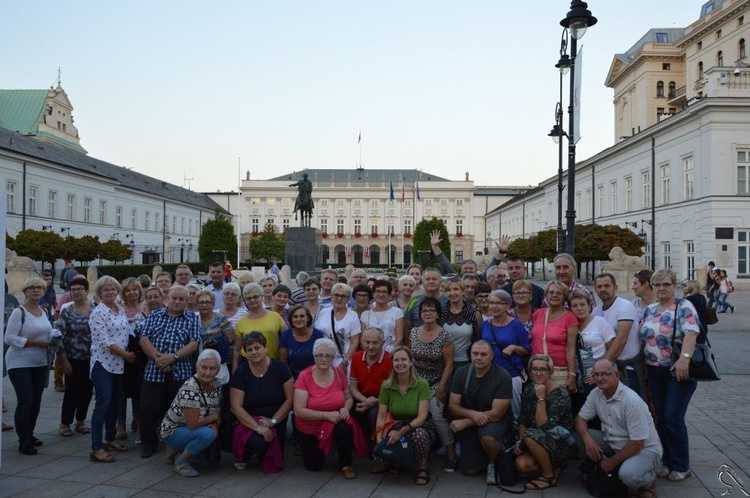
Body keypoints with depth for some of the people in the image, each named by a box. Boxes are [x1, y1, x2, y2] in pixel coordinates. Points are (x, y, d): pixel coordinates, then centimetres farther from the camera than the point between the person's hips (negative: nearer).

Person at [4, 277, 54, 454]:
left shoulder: (44, 312, 9)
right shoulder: (19, 312, -11)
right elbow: (9, 338, -17)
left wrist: (53, 340, 0)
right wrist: (37, 343, -20)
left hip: (40, 363, 6)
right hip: (20, 364, -6)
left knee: (36, 401, 11)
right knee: (25, 401, -6)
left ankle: (29, 435, 26)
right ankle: (24, 442, 5)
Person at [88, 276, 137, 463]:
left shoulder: (120, 310, 11)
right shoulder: (98, 313, -11)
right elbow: (104, 341, -16)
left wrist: (129, 354, 3)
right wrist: (127, 355, -11)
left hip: (119, 363, 7)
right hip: (103, 362, -7)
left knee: (114, 402, 14)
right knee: (103, 403, -9)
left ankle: (110, 438, 28)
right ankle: (96, 448, -6)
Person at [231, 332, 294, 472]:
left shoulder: (280, 367, -7)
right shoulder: (241, 372, -9)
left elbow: (289, 398, -6)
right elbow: (236, 407, -12)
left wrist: (273, 421, -15)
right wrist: (258, 427, -21)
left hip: (277, 421, 2)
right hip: (250, 422, -2)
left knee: (274, 463, -5)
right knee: (257, 442, -32)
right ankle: (243, 456, 4)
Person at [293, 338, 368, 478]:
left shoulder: (339, 373, -9)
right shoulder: (305, 376, -19)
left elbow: (349, 398, 7)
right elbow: (299, 410, -22)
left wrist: (346, 408, -17)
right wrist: (326, 415, -28)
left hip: (334, 422, 1)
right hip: (309, 427, -1)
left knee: (346, 428, -31)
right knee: (314, 466, -1)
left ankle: (345, 465, -5)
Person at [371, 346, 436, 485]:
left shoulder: (422, 384, -15)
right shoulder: (386, 386, -6)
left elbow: (422, 417, -20)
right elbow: (381, 416, -7)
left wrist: (401, 431, -33)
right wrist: (379, 439, -23)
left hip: (419, 427, -2)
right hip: (396, 426, 3)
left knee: (418, 434, -39)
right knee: (380, 460, -22)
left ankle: (422, 467, -10)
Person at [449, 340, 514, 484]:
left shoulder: (503, 377, -22)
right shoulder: (461, 373, -10)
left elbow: (496, 414, -23)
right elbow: (452, 407, -9)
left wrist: (464, 422, -26)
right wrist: (472, 414, -29)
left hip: (496, 420, -3)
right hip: (470, 421, 3)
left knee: (487, 437, -37)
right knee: (470, 470, -2)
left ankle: (493, 464, -4)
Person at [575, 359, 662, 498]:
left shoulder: (631, 401, -27)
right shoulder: (595, 394, -5)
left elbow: (637, 443, -25)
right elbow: (580, 419, 0)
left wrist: (612, 462, -17)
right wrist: (587, 438, -22)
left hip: (644, 448, -6)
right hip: (614, 444, 6)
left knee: (628, 474, -36)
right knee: (579, 438, -14)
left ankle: (649, 481, 0)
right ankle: (599, 468, 7)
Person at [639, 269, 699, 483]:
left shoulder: (684, 307, -9)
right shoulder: (649, 310, 10)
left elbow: (691, 333, -21)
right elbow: (644, 337, 16)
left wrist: (684, 358, -34)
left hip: (679, 371, -6)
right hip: (655, 372, 6)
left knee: (673, 419, -5)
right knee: (660, 417, 9)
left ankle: (681, 467, 12)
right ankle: (667, 461, 23)